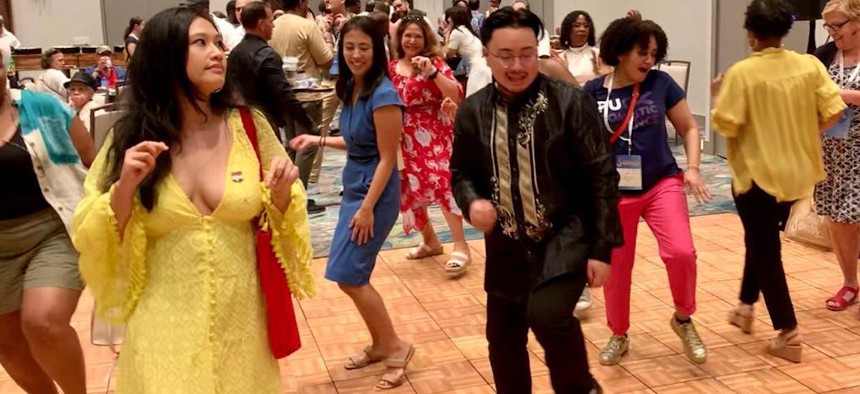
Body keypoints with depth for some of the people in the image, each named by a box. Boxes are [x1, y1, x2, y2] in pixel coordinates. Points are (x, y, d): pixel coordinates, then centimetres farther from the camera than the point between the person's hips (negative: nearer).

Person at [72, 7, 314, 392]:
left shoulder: (249, 125, -4)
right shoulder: (130, 137, -5)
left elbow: (280, 215, 5)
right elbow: (91, 239, -2)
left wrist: (282, 194, -15)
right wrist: (125, 186, -18)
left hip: (242, 321, 1)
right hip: (165, 326, -1)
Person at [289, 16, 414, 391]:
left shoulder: (383, 95, -19)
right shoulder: (352, 89, 6)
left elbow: (386, 158, -18)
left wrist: (368, 208, -19)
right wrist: (318, 140, 17)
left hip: (375, 193, -9)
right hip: (354, 189, 9)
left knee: (347, 275, -6)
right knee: (354, 275, 12)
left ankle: (395, 346, 8)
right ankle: (380, 344, 28)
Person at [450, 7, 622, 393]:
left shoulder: (569, 102, -12)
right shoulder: (473, 111, -2)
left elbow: (601, 176, -9)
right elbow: (461, 172, 10)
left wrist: (601, 248, -11)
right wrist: (472, 202, -13)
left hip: (565, 235, -4)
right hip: (506, 246, 5)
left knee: (548, 315, -26)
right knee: (502, 338, 14)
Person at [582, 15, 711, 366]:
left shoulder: (661, 84, -2)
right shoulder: (593, 92, -5)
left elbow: (689, 128, 8)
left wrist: (692, 168, -5)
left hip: (662, 184, 0)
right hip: (614, 193, 0)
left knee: (681, 252, -19)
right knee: (616, 268, 8)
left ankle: (683, 319, 9)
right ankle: (619, 336, 32)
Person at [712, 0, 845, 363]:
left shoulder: (742, 72, -17)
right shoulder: (810, 65, -4)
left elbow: (726, 125, -18)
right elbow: (833, 112, -4)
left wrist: (718, 98, 2)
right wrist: (802, 129, 14)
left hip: (757, 174, -5)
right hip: (797, 172, 6)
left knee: (765, 250, 5)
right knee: (763, 239, 24)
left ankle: (789, 334, 5)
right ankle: (746, 306, 36)